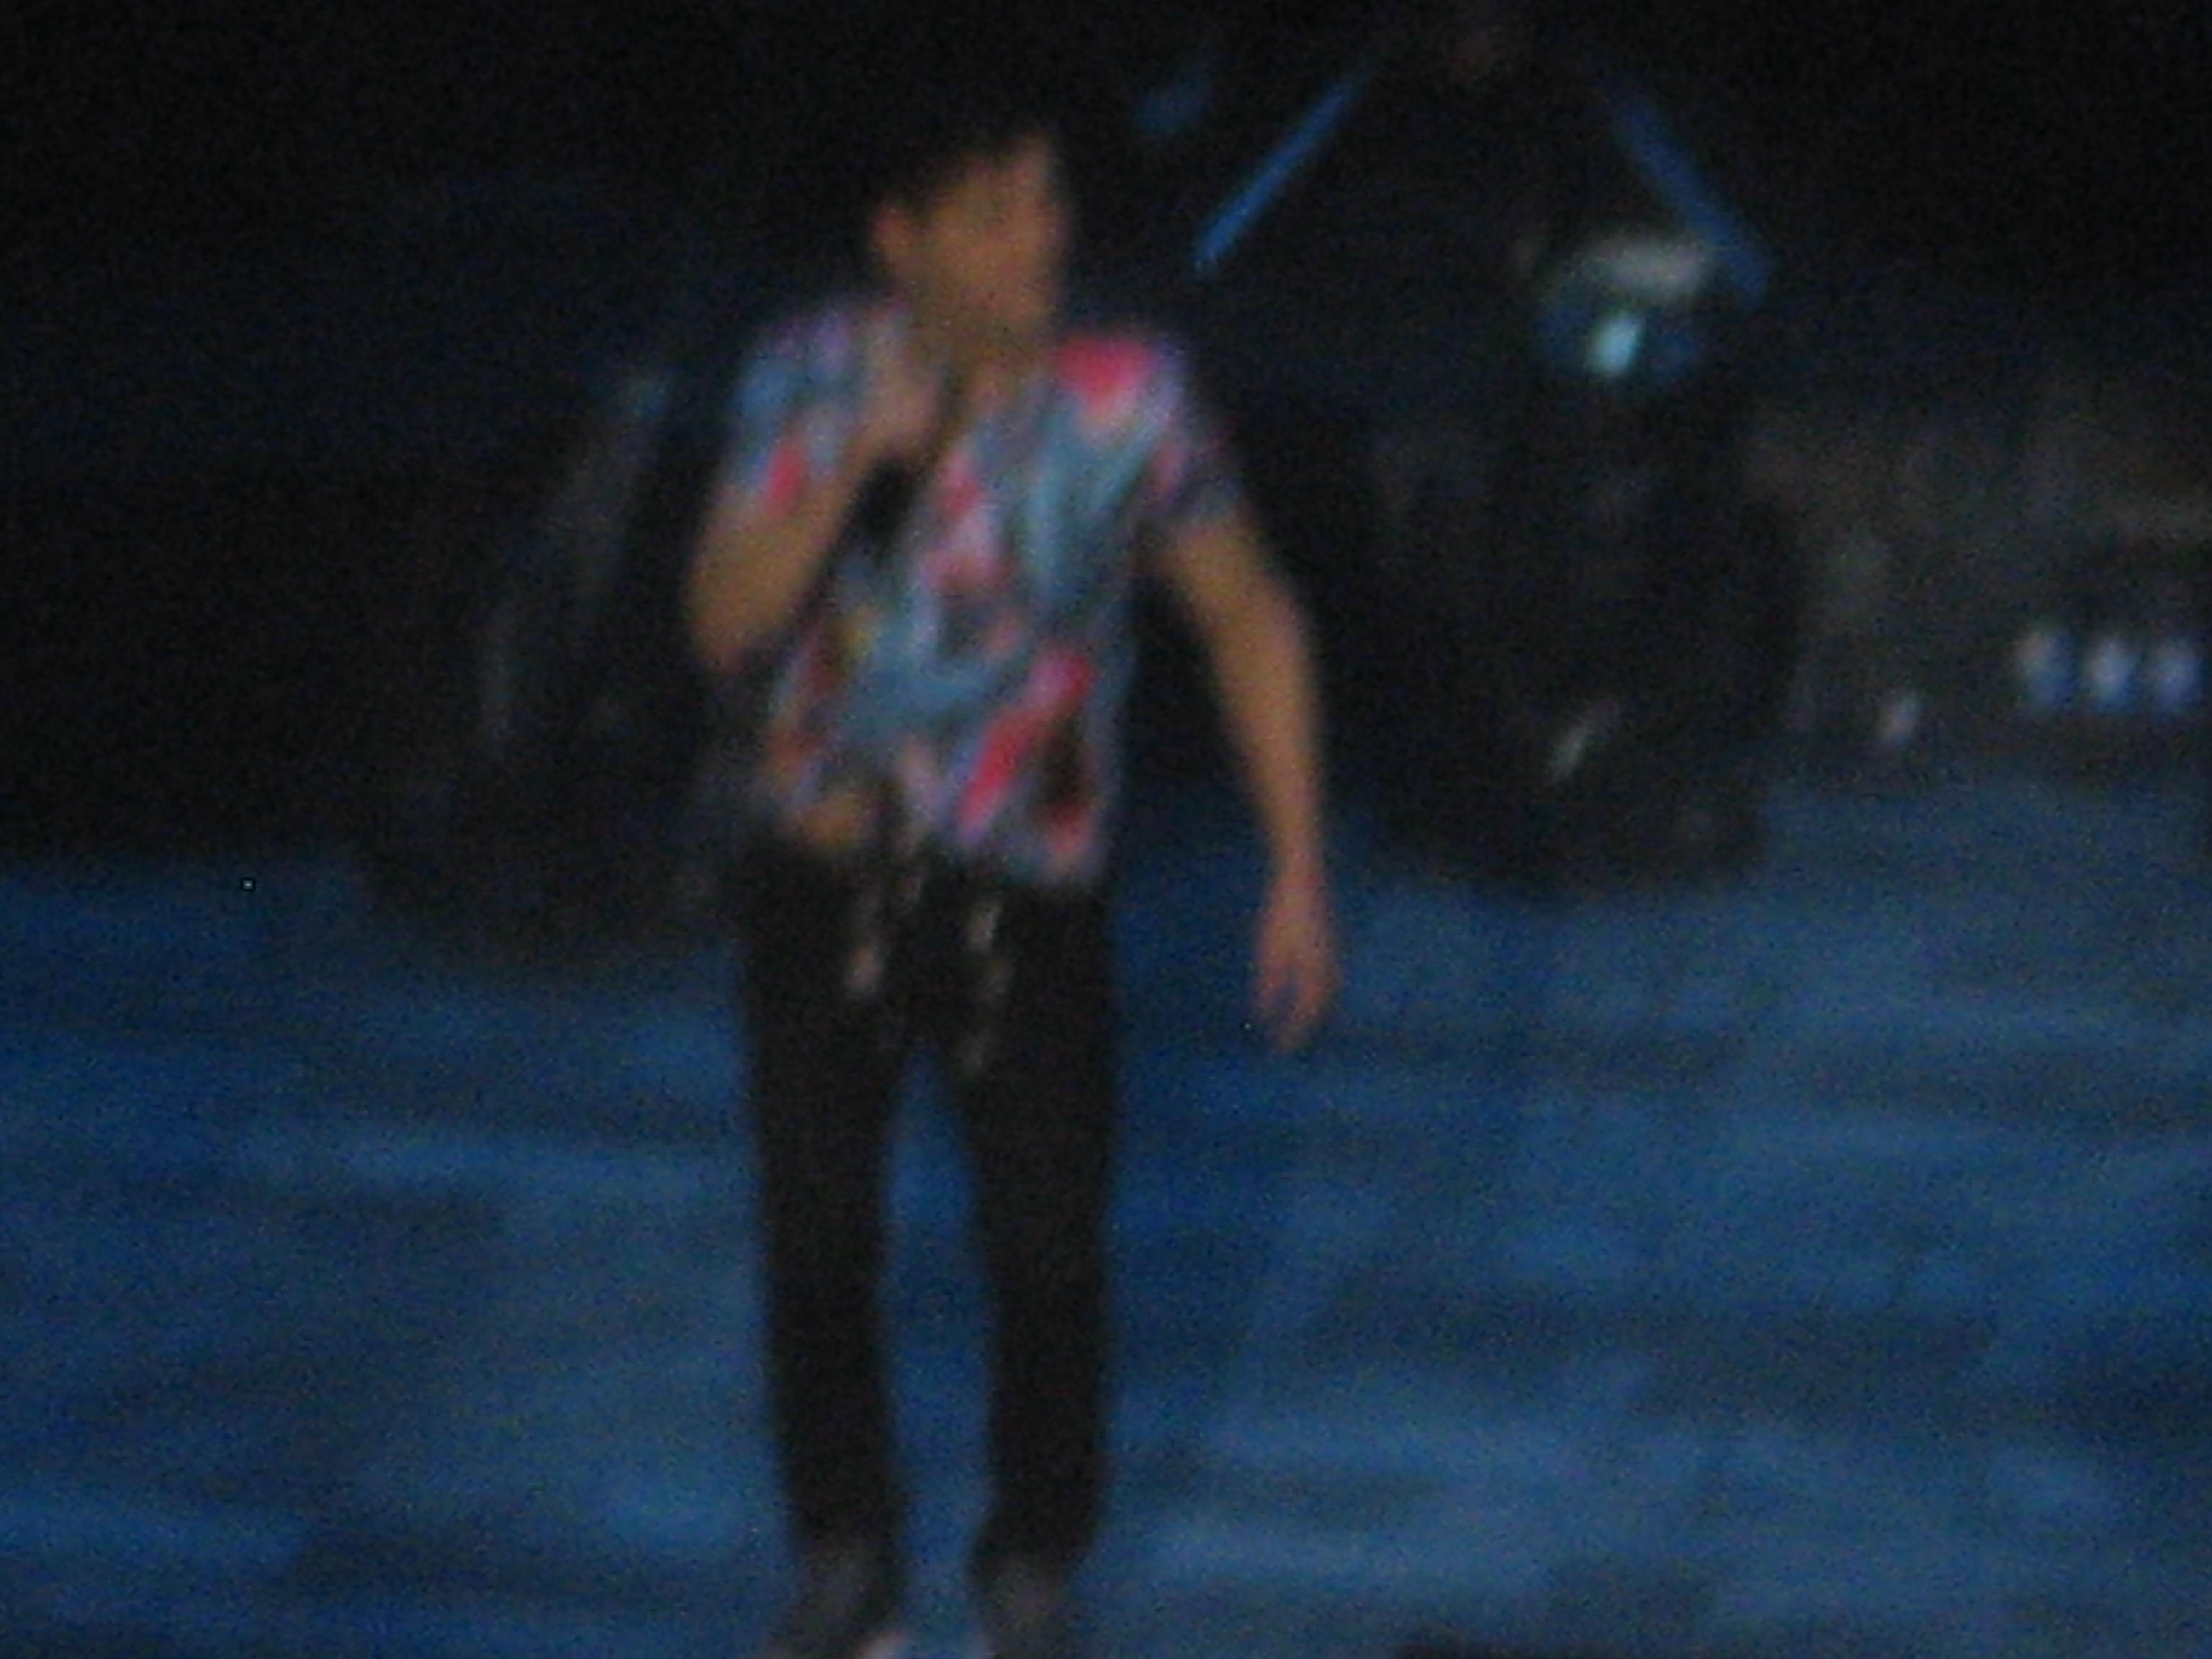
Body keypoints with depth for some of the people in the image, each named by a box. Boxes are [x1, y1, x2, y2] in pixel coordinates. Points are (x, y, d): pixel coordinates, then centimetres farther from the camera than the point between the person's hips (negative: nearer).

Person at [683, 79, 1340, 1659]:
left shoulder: (1124, 401, -13)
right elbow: (727, 624, -14)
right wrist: (863, 462, -27)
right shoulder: (811, 376, -8)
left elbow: (1251, 620, -2)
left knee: (1050, 1247, 0)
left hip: (1030, 892, -1)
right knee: (817, 1232, 7)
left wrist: (1300, 872, -6)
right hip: (826, 876, 1)